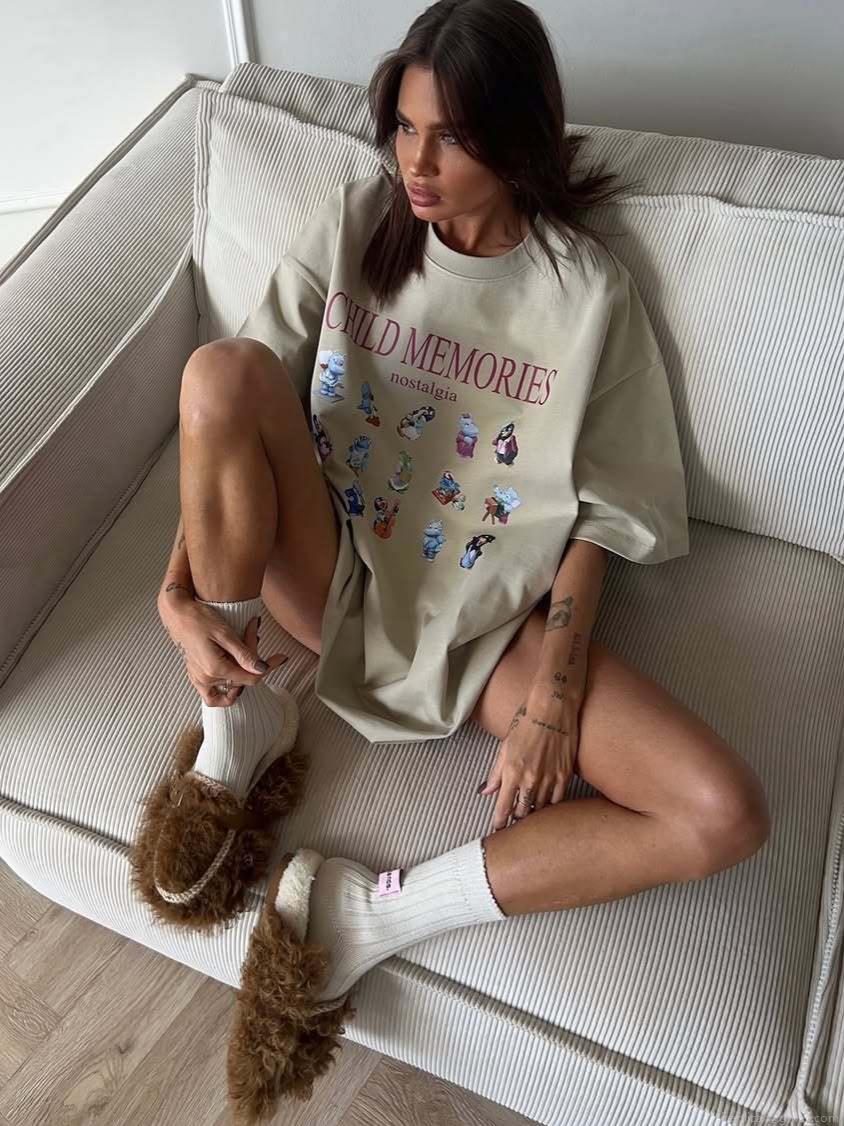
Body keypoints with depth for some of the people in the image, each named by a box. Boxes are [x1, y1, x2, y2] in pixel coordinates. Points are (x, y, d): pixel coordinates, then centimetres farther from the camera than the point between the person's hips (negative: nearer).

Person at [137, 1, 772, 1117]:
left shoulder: (589, 292, -4)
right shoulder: (353, 224, 0)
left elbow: (597, 514, -4)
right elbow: (229, 420, -3)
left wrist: (553, 698, -14)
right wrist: (180, 587, -18)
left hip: (486, 623, 0)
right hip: (332, 577, 1)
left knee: (726, 814, -18)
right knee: (221, 366, -27)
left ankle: (375, 911, -14)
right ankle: (237, 715, -10)